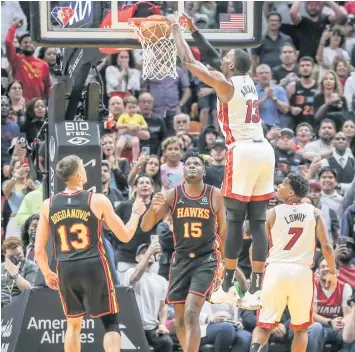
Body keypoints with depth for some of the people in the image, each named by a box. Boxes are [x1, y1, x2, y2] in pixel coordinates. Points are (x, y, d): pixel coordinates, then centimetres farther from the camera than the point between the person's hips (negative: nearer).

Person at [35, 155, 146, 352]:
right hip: (95, 266, -3)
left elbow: (39, 250, 5)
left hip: (66, 269, 3)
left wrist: (47, 274, 23)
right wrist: (136, 213, 20)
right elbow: (125, 236, 2)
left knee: (74, 324, 21)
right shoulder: (98, 201, -5)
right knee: (111, 323, 5)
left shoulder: (48, 205, 3)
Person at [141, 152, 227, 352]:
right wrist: (154, 208, -24)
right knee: (180, 320, 6)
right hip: (181, 259, 3)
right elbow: (145, 227, -3)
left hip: (206, 260, -3)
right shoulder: (172, 195, 0)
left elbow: (224, 231, 8)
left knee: (191, 314, -19)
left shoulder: (215, 195, -2)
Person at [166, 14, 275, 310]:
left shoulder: (225, 84, -6)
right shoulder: (249, 81, 16)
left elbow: (189, 61, -4)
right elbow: (214, 56, 30)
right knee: (258, 222, 3)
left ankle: (227, 287, 5)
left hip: (243, 152, -7)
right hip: (265, 150, 7)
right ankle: (257, 290, -1)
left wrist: (176, 29, 8)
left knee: (235, 220, 0)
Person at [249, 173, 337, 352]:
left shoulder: (272, 213, 2)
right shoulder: (314, 213, 5)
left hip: (276, 270, -1)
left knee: (264, 325, 7)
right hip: (302, 271, 1)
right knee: (300, 328, 16)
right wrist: (332, 273, 11)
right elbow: (326, 246, -1)